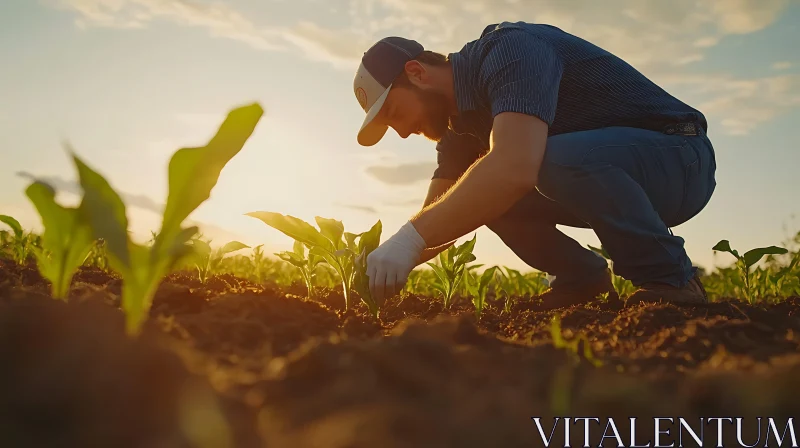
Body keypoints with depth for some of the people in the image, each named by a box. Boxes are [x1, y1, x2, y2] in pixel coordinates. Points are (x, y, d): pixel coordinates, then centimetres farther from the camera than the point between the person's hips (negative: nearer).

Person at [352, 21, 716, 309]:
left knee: (560, 158, -36)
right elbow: (438, 219, 3)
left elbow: (515, 168, -41)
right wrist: (380, 268, -12)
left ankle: (669, 281, -16)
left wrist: (410, 238, -38)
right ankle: (584, 277, 7)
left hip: (681, 159, -8)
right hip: (610, 178, 8)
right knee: (479, 192, -5)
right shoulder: (461, 119, 4)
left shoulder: (510, 50, -23)